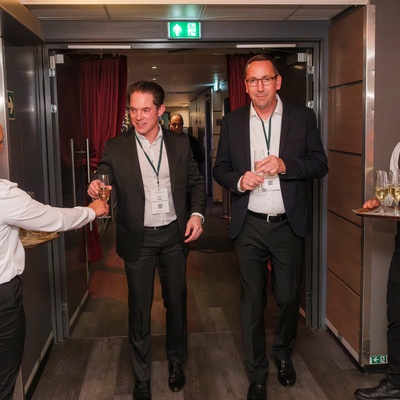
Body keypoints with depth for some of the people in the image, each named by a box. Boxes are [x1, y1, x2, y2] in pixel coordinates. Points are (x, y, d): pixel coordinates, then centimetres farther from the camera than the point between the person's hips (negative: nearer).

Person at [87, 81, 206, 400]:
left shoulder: (180, 144, 1)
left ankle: (176, 361, 38)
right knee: (140, 307, 8)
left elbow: (196, 182, 7)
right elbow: (104, 182, -6)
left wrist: (197, 213, -8)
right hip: (138, 239, -1)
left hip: (174, 234, 2)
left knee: (176, 301, 14)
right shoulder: (116, 148, -4)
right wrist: (96, 187, -30)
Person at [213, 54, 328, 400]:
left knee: (288, 297, 12)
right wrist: (238, 180, -15)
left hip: (288, 225, 0)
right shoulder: (232, 122, 4)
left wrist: (285, 165, -19)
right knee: (252, 301, 7)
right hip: (249, 227, 1)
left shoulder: (302, 118, 0)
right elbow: (220, 169, 6)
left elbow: (320, 163, -2)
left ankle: (284, 355, 41)